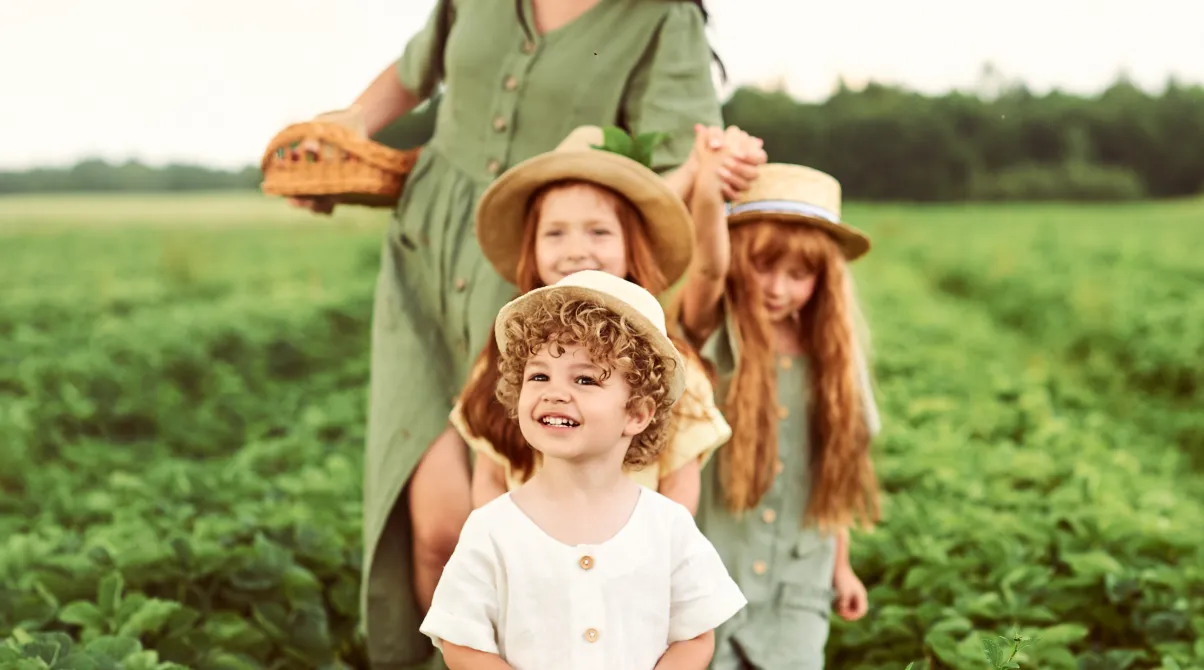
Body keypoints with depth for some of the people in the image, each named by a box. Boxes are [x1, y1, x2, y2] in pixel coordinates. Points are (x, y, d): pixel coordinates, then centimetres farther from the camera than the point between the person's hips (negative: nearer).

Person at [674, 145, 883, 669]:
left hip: (796, 582, 3)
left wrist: (840, 564, 15)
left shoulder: (827, 355, 3)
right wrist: (708, 183, -50)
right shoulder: (711, 334, -9)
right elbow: (708, 265, -31)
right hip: (706, 572, -3)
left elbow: (832, 472, 11)